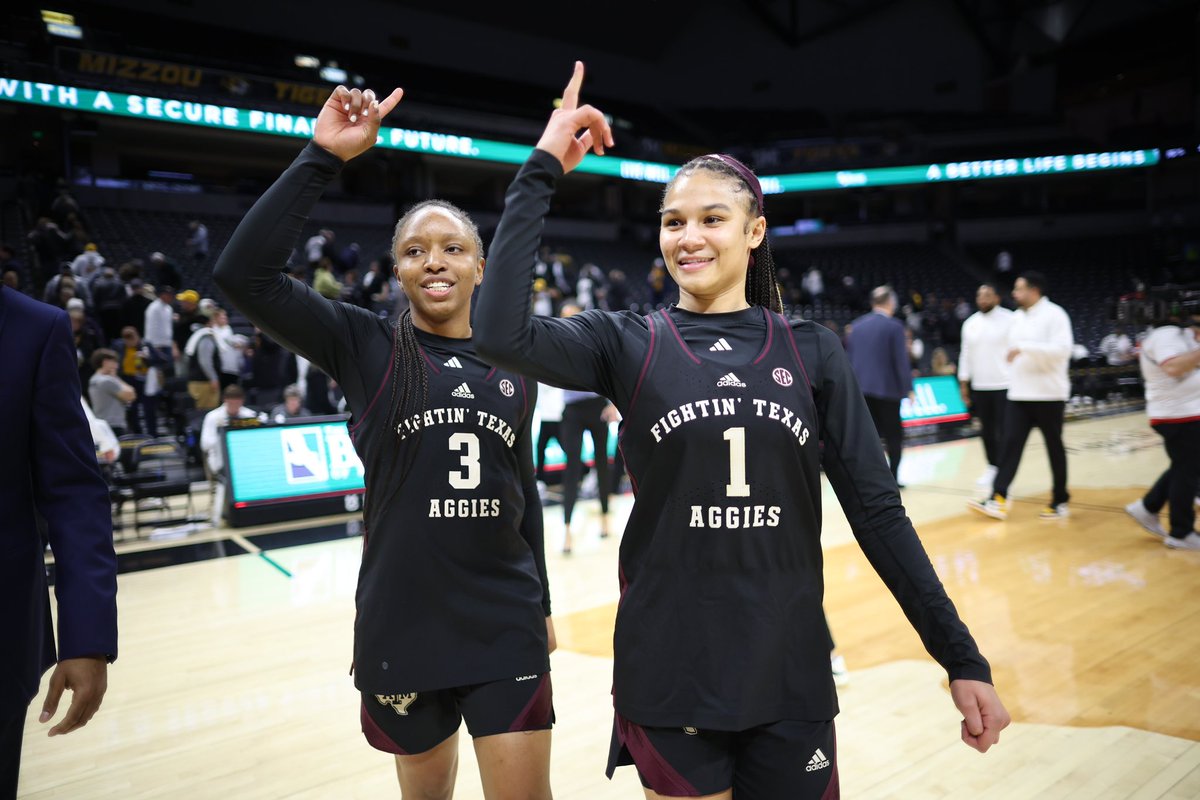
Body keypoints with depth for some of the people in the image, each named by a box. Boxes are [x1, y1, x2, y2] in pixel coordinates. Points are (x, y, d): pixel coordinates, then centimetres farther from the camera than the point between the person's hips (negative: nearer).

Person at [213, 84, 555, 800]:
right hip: (401, 627, -1)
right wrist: (323, 158, -20)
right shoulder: (365, 346, -5)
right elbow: (243, 272, -18)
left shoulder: (513, 366, 4)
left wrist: (542, 601, 15)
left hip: (507, 630, 2)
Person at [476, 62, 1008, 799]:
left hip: (790, 676, 1)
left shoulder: (810, 349, 1)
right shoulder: (631, 344, -3)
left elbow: (877, 511, 1)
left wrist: (962, 658, -2)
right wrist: (543, 171, -17)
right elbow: (504, 335, -22)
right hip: (668, 678, -1)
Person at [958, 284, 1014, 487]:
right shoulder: (970, 323, 9)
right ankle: (992, 467, 23)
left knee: (1004, 432, -3)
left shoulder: (1010, 320, -5)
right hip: (979, 387, 5)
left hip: (1004, 386, -4)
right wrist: (963, 383, 10)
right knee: (986, 430, 10)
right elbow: (966, 354, 13)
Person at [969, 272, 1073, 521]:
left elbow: (1062, 349, -23)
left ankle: (1060, 502, 19)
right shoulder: (1017, 317, 12)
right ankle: (998, 499, -9)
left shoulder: (1054, 314, -11)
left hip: (1048, 395, -6)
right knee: (1010, 444, -4)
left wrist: (1024, 347, -26)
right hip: (1018, 395, 6)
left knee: (1054, 447, 6)